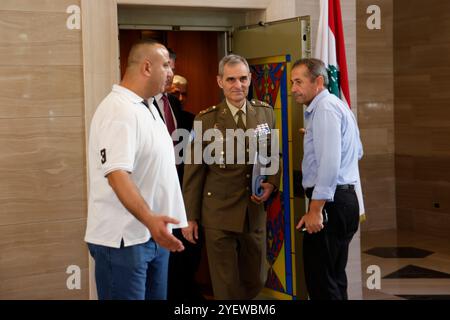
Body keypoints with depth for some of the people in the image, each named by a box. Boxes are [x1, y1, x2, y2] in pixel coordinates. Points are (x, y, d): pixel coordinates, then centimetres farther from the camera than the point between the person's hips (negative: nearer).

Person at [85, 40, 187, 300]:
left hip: (155, 232, 9)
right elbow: (117, 174, -30)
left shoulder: (148, 107, 12)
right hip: (123, 239, -9)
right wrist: (149, 219, -42)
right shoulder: (118, 111, -19)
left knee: (157, 295, 16)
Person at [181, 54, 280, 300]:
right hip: (218, 214, -4)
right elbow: (193, 171, -4)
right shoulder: (205, 120, -8)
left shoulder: (265, 113, 3)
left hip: (254, 212, 4)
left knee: (256, 280, 15)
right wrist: (190, 217, -3)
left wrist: (272, 183, -6)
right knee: (226, 286, 5)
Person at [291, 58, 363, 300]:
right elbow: (357, 152, 29)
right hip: (345, 197, 11)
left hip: (330, 202, -11)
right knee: (334, 279, 18)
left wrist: (315, 210, -24)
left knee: (321, 284, -6)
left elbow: (330, 162, -24)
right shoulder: (338, 105, 19)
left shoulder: (325, 107, -14)